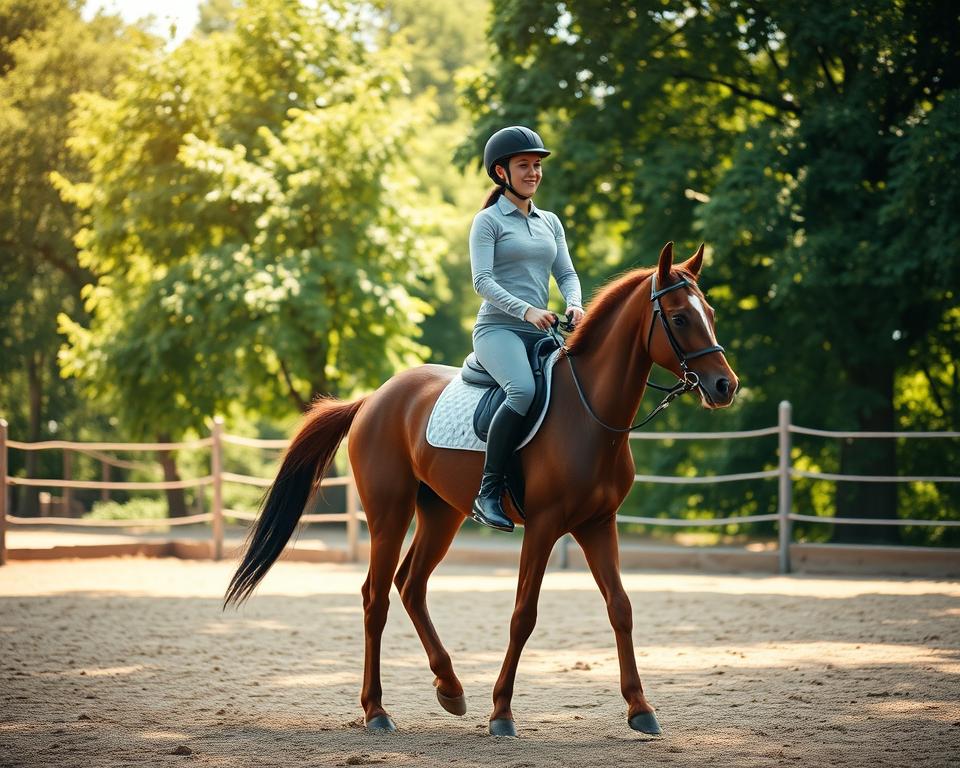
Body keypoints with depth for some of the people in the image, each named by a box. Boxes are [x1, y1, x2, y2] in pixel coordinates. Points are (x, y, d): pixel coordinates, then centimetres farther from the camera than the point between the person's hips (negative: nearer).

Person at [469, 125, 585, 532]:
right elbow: (482, 280, -9)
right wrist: (525, 310, -23)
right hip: (498, 328, -6)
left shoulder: (550, 222, 20)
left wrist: (574, 304, -8)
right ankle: (488, 492, -28)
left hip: (541, 331, 7)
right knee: (523, 390, -35)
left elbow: (567, 273, 15)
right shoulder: (488, 221, 2)